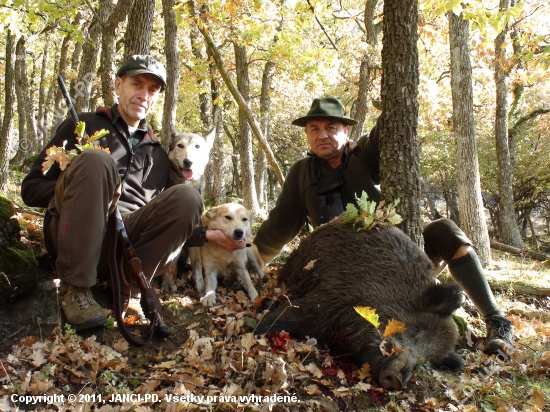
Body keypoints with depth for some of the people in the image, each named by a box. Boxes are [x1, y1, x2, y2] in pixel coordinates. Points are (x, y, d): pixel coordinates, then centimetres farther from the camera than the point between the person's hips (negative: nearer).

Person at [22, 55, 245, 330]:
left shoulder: (157, 154, 23)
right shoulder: (84, 126, 14)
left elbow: (162, 224, 21)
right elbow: (31, 187, 9)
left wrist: (207, 235, 6)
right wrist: (80, 188, -10)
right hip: (72, 237, -2)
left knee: (186, 198, -21)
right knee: (96, 160, -29)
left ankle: (126, 292, -20)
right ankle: (74, 289, -25)